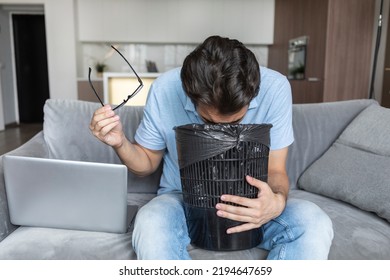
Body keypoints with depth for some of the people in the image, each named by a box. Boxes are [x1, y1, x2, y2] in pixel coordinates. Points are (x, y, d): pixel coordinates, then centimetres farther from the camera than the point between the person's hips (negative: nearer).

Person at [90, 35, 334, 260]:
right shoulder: (165, 90, -16)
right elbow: (148, 162, -1)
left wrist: (277, 201, -33)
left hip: (250, 203, 1)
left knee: (315, 224, -26)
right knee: (150, 224, -33)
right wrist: (121, 143, -22)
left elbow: (276, 170, -10)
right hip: (183, 198, 0)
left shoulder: (275, 88, -18)